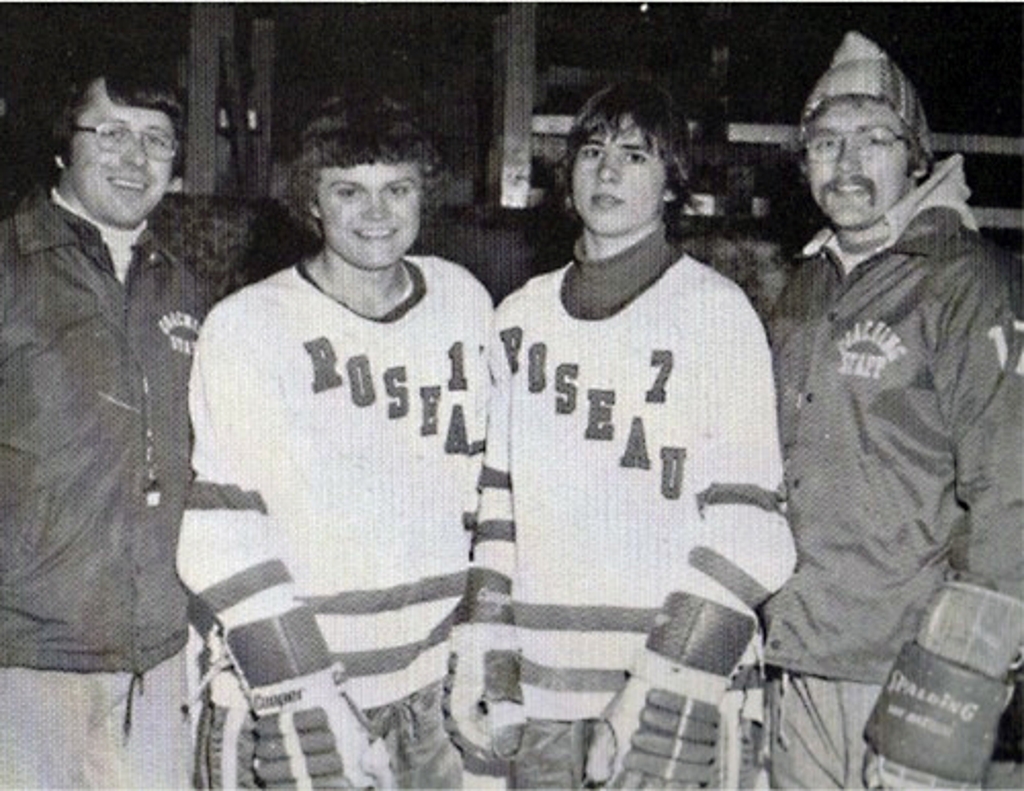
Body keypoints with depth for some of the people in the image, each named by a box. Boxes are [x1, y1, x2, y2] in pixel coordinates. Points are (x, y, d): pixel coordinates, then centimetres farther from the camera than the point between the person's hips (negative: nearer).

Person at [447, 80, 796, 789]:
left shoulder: (716, 310, -4)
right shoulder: (523, 316, 12)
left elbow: (746, 523, -8)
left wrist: (653, 688, -13)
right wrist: (477, 656, 11)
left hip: (673, 681, -4)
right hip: (538, 683, 4)